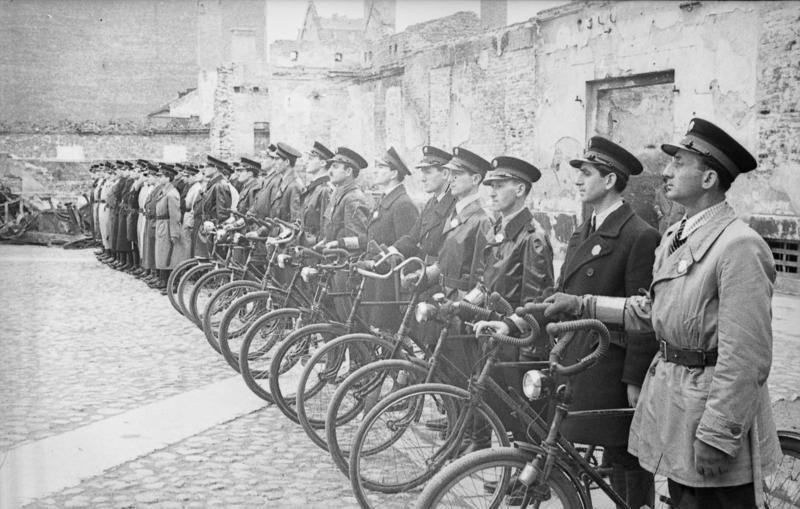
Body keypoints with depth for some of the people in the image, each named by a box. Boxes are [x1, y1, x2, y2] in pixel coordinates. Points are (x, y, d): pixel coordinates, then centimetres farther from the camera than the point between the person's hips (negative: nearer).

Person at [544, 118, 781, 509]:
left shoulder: (739, 245, -19)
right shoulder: (675, 236, 10)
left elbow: (747, 358, -22)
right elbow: (651, 311, 16)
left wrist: (718, 436, -21)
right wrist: (581, 305, 12)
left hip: (715, 405, -9)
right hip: (673, 402, 9)